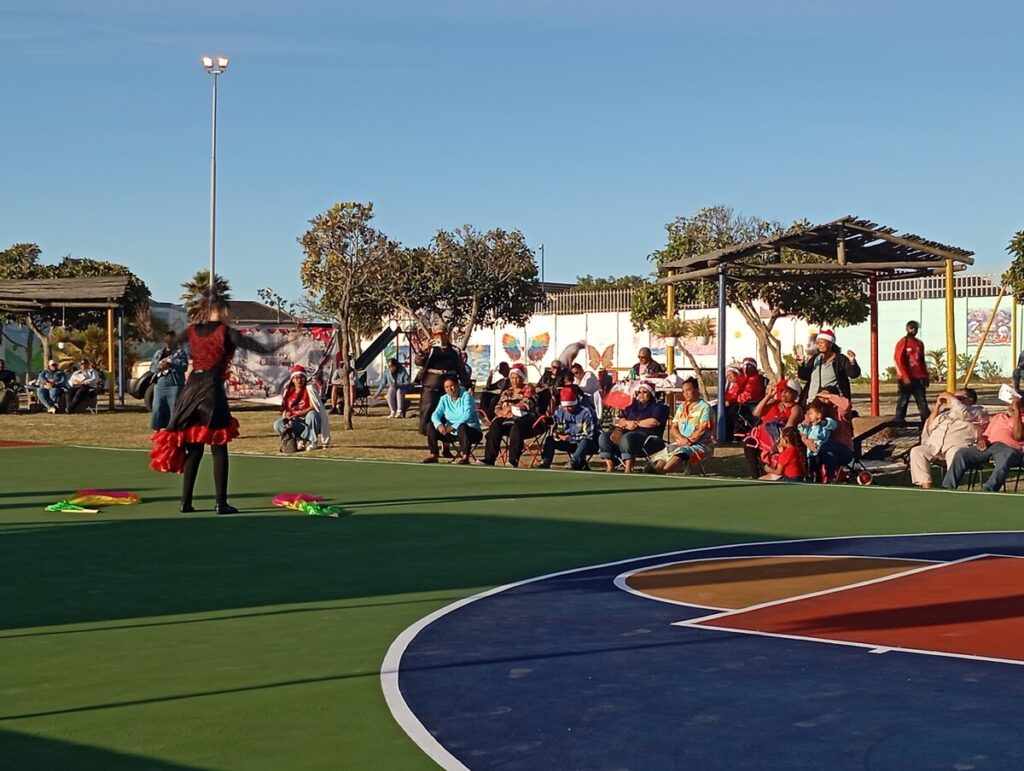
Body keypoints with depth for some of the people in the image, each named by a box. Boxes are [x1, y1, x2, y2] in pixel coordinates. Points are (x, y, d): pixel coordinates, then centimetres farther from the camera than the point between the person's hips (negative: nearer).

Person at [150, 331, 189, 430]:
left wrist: (170, 363, -16)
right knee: (157, 410, 3)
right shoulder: (158, 353, 18)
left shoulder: (180, 352, 4)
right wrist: (159, 367, -13)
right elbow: (152, 367, 9)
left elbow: (184, 366, -9)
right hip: (160, 385, 4)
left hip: (175, 386, -4)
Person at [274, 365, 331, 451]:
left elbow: (313, 407, -18)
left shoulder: (309, 388, -9)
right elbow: (285, 410, 7)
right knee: (277, 424, -20)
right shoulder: (288, 391, 4)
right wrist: (287, 417, -18)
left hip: (309, 421, -4)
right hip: (296, 423, 4)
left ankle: (312, 440, -21)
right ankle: (299, 441, -24)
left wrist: (296, 415, -27)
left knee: (312, 414, -37)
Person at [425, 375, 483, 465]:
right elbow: (436, 414, -4)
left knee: (462, 427, -38)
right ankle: (433, 455, -4)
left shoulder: (466, 396, -11)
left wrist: (453, 426, -34)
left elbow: (468, 414, -25)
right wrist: (439, 424, -27)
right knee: (431, 426, -7)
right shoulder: (444, 399, 6)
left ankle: (465, 456, -26)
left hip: (471, 431, -6)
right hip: (453, 434, 6)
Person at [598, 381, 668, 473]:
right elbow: (619, 420, 19)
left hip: (647, 436, -7)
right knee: (604, 437, -14)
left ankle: (628, 469, -41)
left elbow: (654, 422, -10)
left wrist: (635, 423, 0)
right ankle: (610, 467, -21)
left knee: (627, 438, -39)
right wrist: (627, 423, -5)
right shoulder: (632, 407, 27)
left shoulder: (658, 407, 8)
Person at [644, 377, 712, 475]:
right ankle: (658, 467, -55)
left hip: (699, 444, -6)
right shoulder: (681, 407, 21)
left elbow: (702, 429, -9)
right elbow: (673, 428, 14)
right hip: (681, 443, 6)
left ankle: (661, 471, -60)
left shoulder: (704, 407, 0)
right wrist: (681, 438, -6)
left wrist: (689, 441, -14)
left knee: (682, 451, -36)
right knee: (669, 449, -26)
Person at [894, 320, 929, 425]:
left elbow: (922, 361, 20)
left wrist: (925, 376, 13)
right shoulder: (902, 343, -5)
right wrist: (905, 376, -18)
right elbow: (899, 360, -11)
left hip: (918, 378, 6)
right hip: (906, 378, -6)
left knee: (922, 401, 2)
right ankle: (899, 422, 2)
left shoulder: (920, 343, 15)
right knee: (903, 401, -2)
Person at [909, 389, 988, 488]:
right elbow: (929, 427, 24)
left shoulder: (978, 410, 15)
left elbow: (964, 414, -7)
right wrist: (937, 405, 20)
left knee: (955, 453, -40)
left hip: (957, 445, -5)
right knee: (916, 451, -23)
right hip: (934, 445, 5)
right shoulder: (946, 410, 32)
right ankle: (926, 488, -29)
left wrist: (951, 397, 5)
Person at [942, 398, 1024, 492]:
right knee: (961, 453, -20)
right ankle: (947, 489, -27)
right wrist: (982, 440, 3)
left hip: (1009, 448, -4)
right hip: (989, 446, 4)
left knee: (1004, 460, -41)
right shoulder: (999, 417, 33)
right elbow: (985, 435, 28)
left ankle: (988, 491, -55)